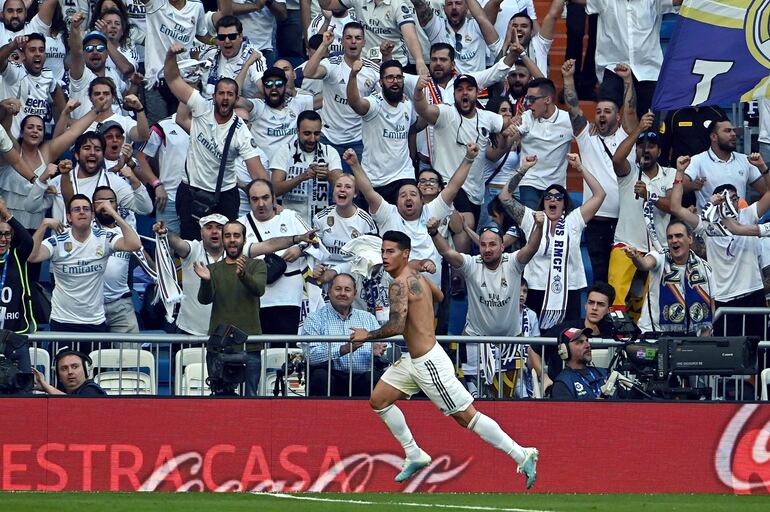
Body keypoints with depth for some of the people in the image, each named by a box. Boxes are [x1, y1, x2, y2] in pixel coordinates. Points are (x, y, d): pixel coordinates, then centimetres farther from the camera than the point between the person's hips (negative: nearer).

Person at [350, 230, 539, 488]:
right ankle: (414, 456, 19)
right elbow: (439, 296, 30)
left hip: (429, 362, -10)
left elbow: (396, 326, -28)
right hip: (415, 360, 10)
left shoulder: (399, 285, -19)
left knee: (466, 416, -5)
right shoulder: (417, 275, 10)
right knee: (378, 400, 12)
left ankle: (523, 456, -1)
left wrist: (368, 335, -13)